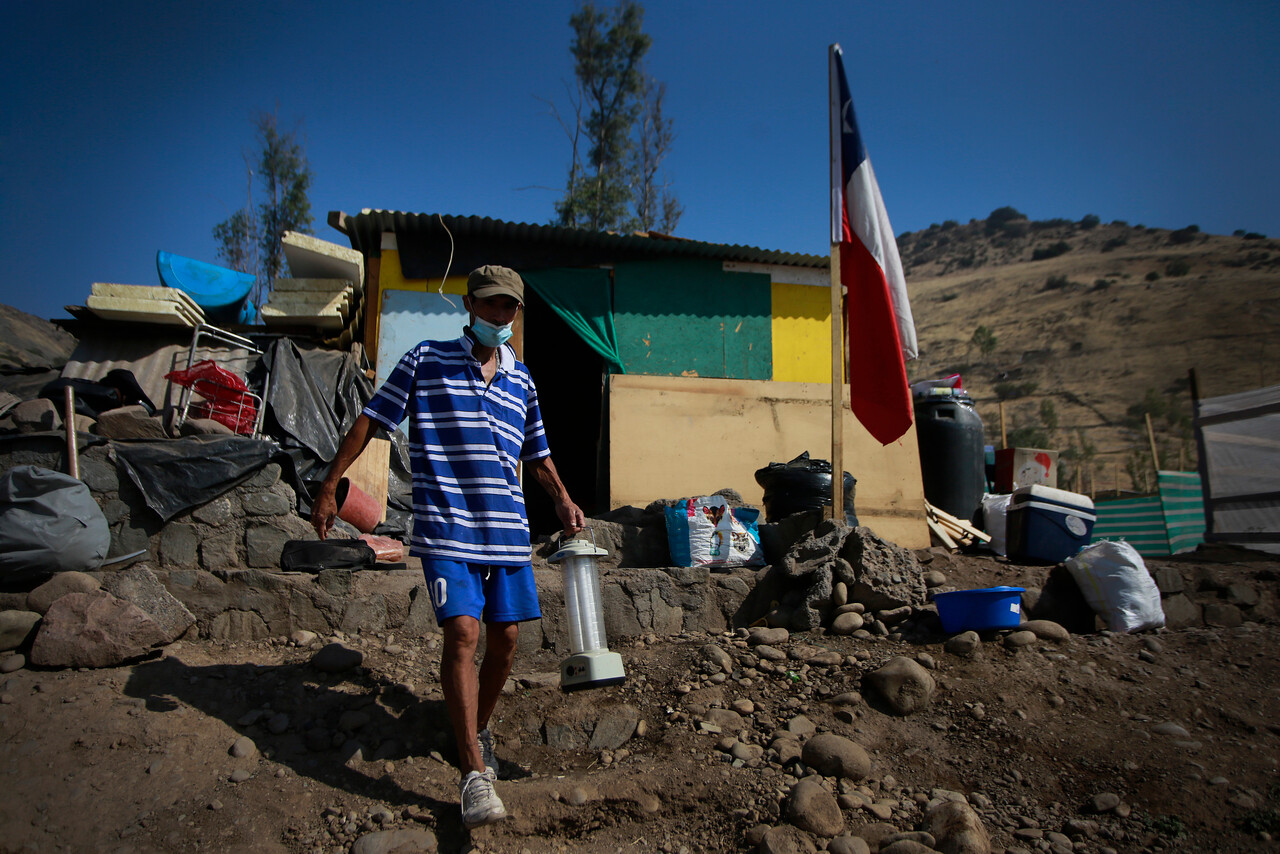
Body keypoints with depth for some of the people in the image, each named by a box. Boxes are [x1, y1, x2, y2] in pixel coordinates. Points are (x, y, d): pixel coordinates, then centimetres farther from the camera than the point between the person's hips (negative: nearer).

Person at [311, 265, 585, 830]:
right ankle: (475, 772, -8)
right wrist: (329, 486, 1)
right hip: (446, 525, -4)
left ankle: (480, 729, 32)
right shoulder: (427, 360, 2)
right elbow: (371, 421, 4)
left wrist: (562, 500, 11)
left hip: (507, 528, 5)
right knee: (463, 631, -16)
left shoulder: (520, 379, 14)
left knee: (506, 637, 7)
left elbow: (536, 452, 24)